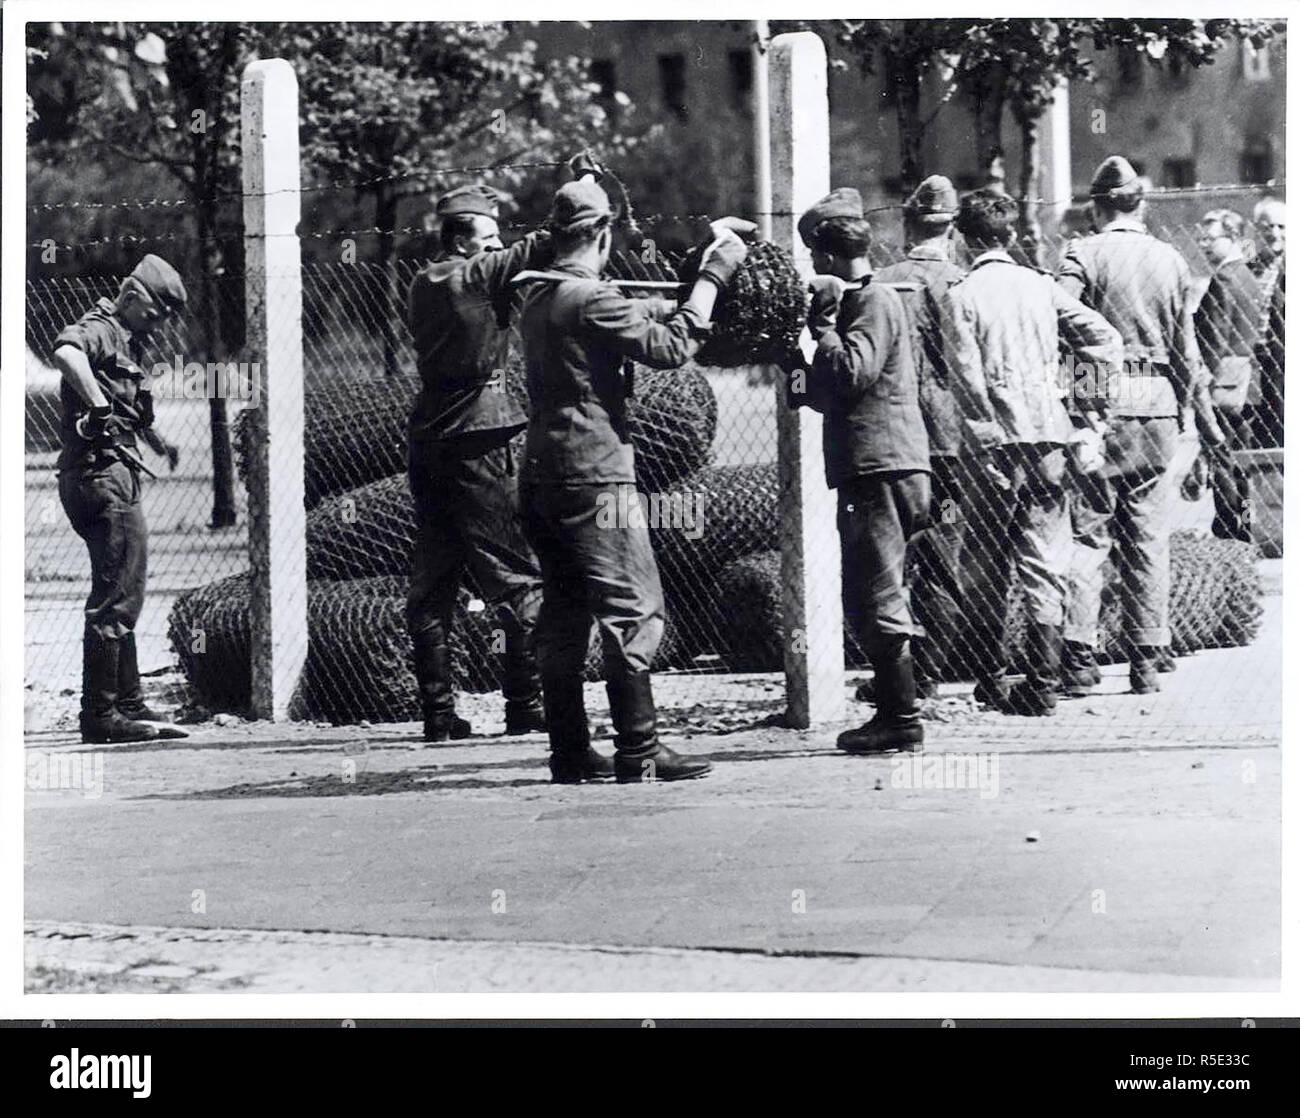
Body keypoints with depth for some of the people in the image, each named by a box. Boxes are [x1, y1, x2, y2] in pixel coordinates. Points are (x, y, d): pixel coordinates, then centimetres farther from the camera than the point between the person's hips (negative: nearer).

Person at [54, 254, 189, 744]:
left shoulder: (124, 343, 22)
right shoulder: (98, 331, -9)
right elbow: (66, 352, -34)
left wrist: (157, 441, 50)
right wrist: (99, 407, -37)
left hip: (118, 481, 11)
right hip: (101, 477, -11)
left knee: (124, 597, 16)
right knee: (114, 599, -10)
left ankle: (130, 706, 25)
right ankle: (100, 715, -8)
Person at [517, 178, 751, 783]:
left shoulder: (536, 298, 14)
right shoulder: (591, 298, -13)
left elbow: (631, 324, 23)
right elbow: (671, 347, -16)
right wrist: (711, 274, -7)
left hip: (542, 477, 9)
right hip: (596, 477, -9)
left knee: (564, 615, 11)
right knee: (632, 613, -5)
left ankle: (570, 751, 12)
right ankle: (638, 752, -7)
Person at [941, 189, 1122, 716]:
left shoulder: (960, 297, -4)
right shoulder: (1041, 285, 6)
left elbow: (968, 378, -10)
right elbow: (1106, 337, 3)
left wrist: (989, 440, -5)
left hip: (997, 440, -3)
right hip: (1049, 435, 3)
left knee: (988, 567, 10)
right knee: (1045, 565, 4)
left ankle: (990, 679, 13)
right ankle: (1043, 685, -1)